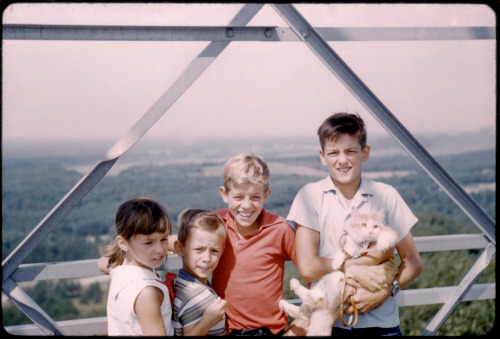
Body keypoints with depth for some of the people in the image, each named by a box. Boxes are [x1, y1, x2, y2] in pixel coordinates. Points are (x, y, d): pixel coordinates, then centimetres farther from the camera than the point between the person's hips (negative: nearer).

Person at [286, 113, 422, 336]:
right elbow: (308, 269, -9)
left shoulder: (386, 195, 3)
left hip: (381, 324, -1)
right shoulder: (310, 196, -2)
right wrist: (369, 259, -9)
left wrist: (384, 292, -11)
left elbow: (412, 263, 6)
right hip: (328, 324, 1)